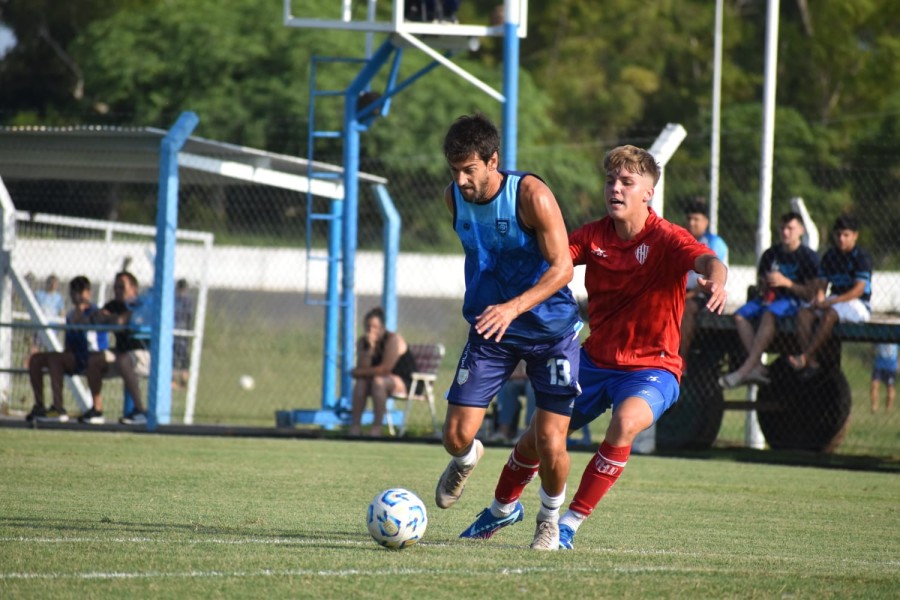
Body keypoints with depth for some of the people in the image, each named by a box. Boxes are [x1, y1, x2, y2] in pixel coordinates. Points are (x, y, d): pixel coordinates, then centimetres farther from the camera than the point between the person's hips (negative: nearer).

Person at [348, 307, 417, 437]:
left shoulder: (393, 339, -18)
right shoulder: (363, 341, 0)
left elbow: (385, 369, -24)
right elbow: (362, 368, -11)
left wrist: (360, 372, -17)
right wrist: (369, 348, -24)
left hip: (404, 382, -6)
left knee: (378, 380, -34)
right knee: (361, 382, -23)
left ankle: (376, 428, -36)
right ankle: (354, 427, -27)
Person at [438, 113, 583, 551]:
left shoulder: (532, 195, -22)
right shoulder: (454, 197, -5)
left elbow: (562, 268, -23)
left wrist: (514, 307, -36)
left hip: (549, 329, -4)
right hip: (489, 329, 4)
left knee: (550, 444, -8)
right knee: (456, 435, -8)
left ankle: (550, 519, 23)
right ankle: (467, 460, 31)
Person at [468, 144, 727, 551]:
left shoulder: (666, 239, -17)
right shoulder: (595, 236, -4)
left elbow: (708, 261, -36)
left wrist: (715, 280, -61)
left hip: (651, 369, -5)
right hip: (595, 361, 5)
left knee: (626, 421, -35)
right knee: (537, 437, 10)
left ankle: (571, 522, -21)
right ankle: (503, 506, 43)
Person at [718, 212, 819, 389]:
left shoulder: (809, 256, -2)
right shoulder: (771, 254, 14)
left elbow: (810, 293, -8)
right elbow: (760, 281, 23)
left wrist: (786, 282, -17)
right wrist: (765, 284, -1)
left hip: (793, 300, -7)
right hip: (769, 297, 7)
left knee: (769, 315, -37)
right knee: (740, 315, -20)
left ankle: (745, 370, -45)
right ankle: (758, 366, -31)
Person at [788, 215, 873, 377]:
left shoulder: (861, 257, -8)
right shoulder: (830, 256, 12)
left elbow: (859, 290, -18)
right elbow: (821, 283, 12)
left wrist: (831, 302, -25)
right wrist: (819, 297, -13)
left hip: (858, 305, -7)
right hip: (835, 301, 7)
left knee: (830, 314, -37)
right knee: (804, 314, -18)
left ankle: (804, 357, -38)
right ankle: (811, 362, -31)